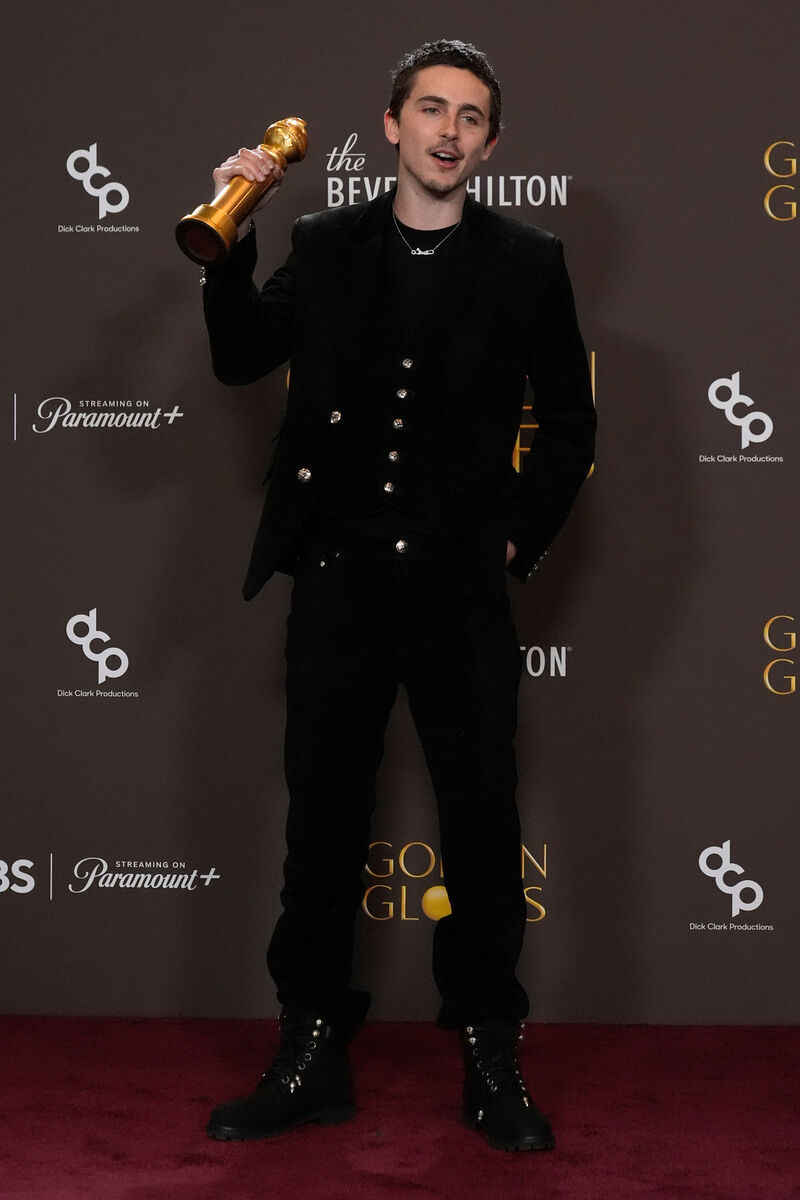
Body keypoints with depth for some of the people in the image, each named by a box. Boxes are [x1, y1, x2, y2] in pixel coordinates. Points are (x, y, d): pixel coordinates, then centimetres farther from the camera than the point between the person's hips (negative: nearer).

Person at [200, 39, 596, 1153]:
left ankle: (491, 1061, 17)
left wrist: (519, 539, 1)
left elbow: (570, 422, 8)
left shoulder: (527, 262, 4)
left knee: (483, 828, 4)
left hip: (462, 590, -1)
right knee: (323, 821, 7)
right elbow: (241, 356, 3)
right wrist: (232, 238, -7)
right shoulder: (327, 246, 8)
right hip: (339, 580, 1)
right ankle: (312, 1058, 18)